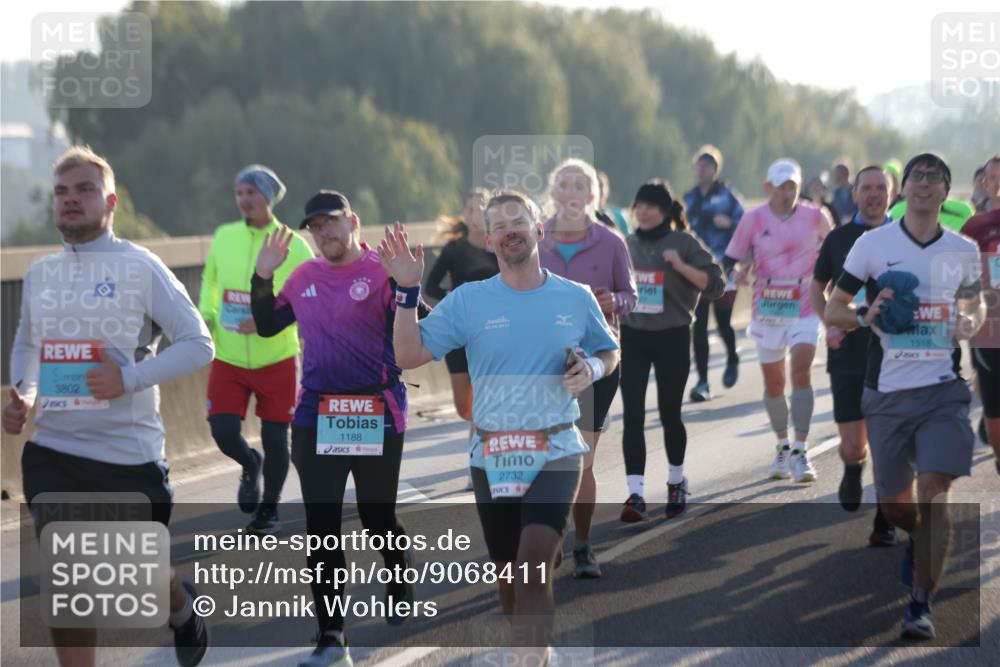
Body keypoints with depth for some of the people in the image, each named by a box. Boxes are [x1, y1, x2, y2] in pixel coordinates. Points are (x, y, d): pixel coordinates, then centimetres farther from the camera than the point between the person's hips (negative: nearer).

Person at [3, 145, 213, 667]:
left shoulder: (140, 267, -8)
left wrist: (130, 377, -21)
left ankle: (183, 611, 47)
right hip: (53, 454, 3)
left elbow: (198, 344, -9)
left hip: (130, 453, -3)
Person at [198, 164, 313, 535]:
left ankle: (268, 510, 26)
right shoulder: (223, 237, 1)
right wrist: (205, 317, 3)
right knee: (223, 433, -9)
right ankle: (250, 465, 27)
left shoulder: (293, 246, -9)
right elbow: (210, 280, 20)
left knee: (275, 439, 3)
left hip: (276, 361, -2)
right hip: (228, 361, 2)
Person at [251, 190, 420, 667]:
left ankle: (400, 582, 44)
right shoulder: (303, 278, 8)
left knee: (378, 520, 11)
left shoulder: (382, 272, -8)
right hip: (316, 417, 4)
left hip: (377, 416, -4)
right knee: (320, 529, 1)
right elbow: (267, 327, 18)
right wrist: (263, 276, 6)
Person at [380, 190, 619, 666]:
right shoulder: (468, 300, -1)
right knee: (509, 576, 12)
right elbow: (409, 356, -5)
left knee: (533, 571, -20)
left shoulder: (577, 299, 1)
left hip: (555, 454, -2)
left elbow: (609, 352, 17)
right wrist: (407, 291, -16)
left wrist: (592, 370, -6)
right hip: (491, 458, 2)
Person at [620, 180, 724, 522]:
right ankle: (635, 493, -8)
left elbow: (714, 285, -11)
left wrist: (680, 265, -21)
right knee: (632, 416, -7)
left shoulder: (684, 243, -5)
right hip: (633, 337, 3)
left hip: (672, 337, -3)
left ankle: (676, 482, 31)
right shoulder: (629, 244, 8)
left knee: (669, 414, 8)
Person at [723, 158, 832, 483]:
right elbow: (730, 257, 4)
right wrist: (736, 270, -17)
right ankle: (783, 446, 29)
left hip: (804, 308, -1)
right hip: (768, 309, 1)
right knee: (773, 384, 8)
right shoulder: (753, 219, -1)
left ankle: (800, 452, -16)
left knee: (801, 371, -18)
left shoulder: (815, 217, 0)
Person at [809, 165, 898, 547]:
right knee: (852, 446, -2)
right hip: (847, 355, 1)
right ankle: (853, 469, 34)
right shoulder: (838, 238, 6)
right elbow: (816, 288, 16)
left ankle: (885, 522, 9)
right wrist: (829, 325, 0)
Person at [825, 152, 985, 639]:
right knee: (893, 505, 11)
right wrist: (865, 316, -18)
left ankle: (921, 605, -8)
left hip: (943, 389, 0)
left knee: (933, 496, -15)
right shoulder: (873, 244, 0)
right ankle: (919, 540, 47)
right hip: (888, 391, 0)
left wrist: (971, 322, 0)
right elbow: (832, 309, 4)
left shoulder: (964, 251, 6)